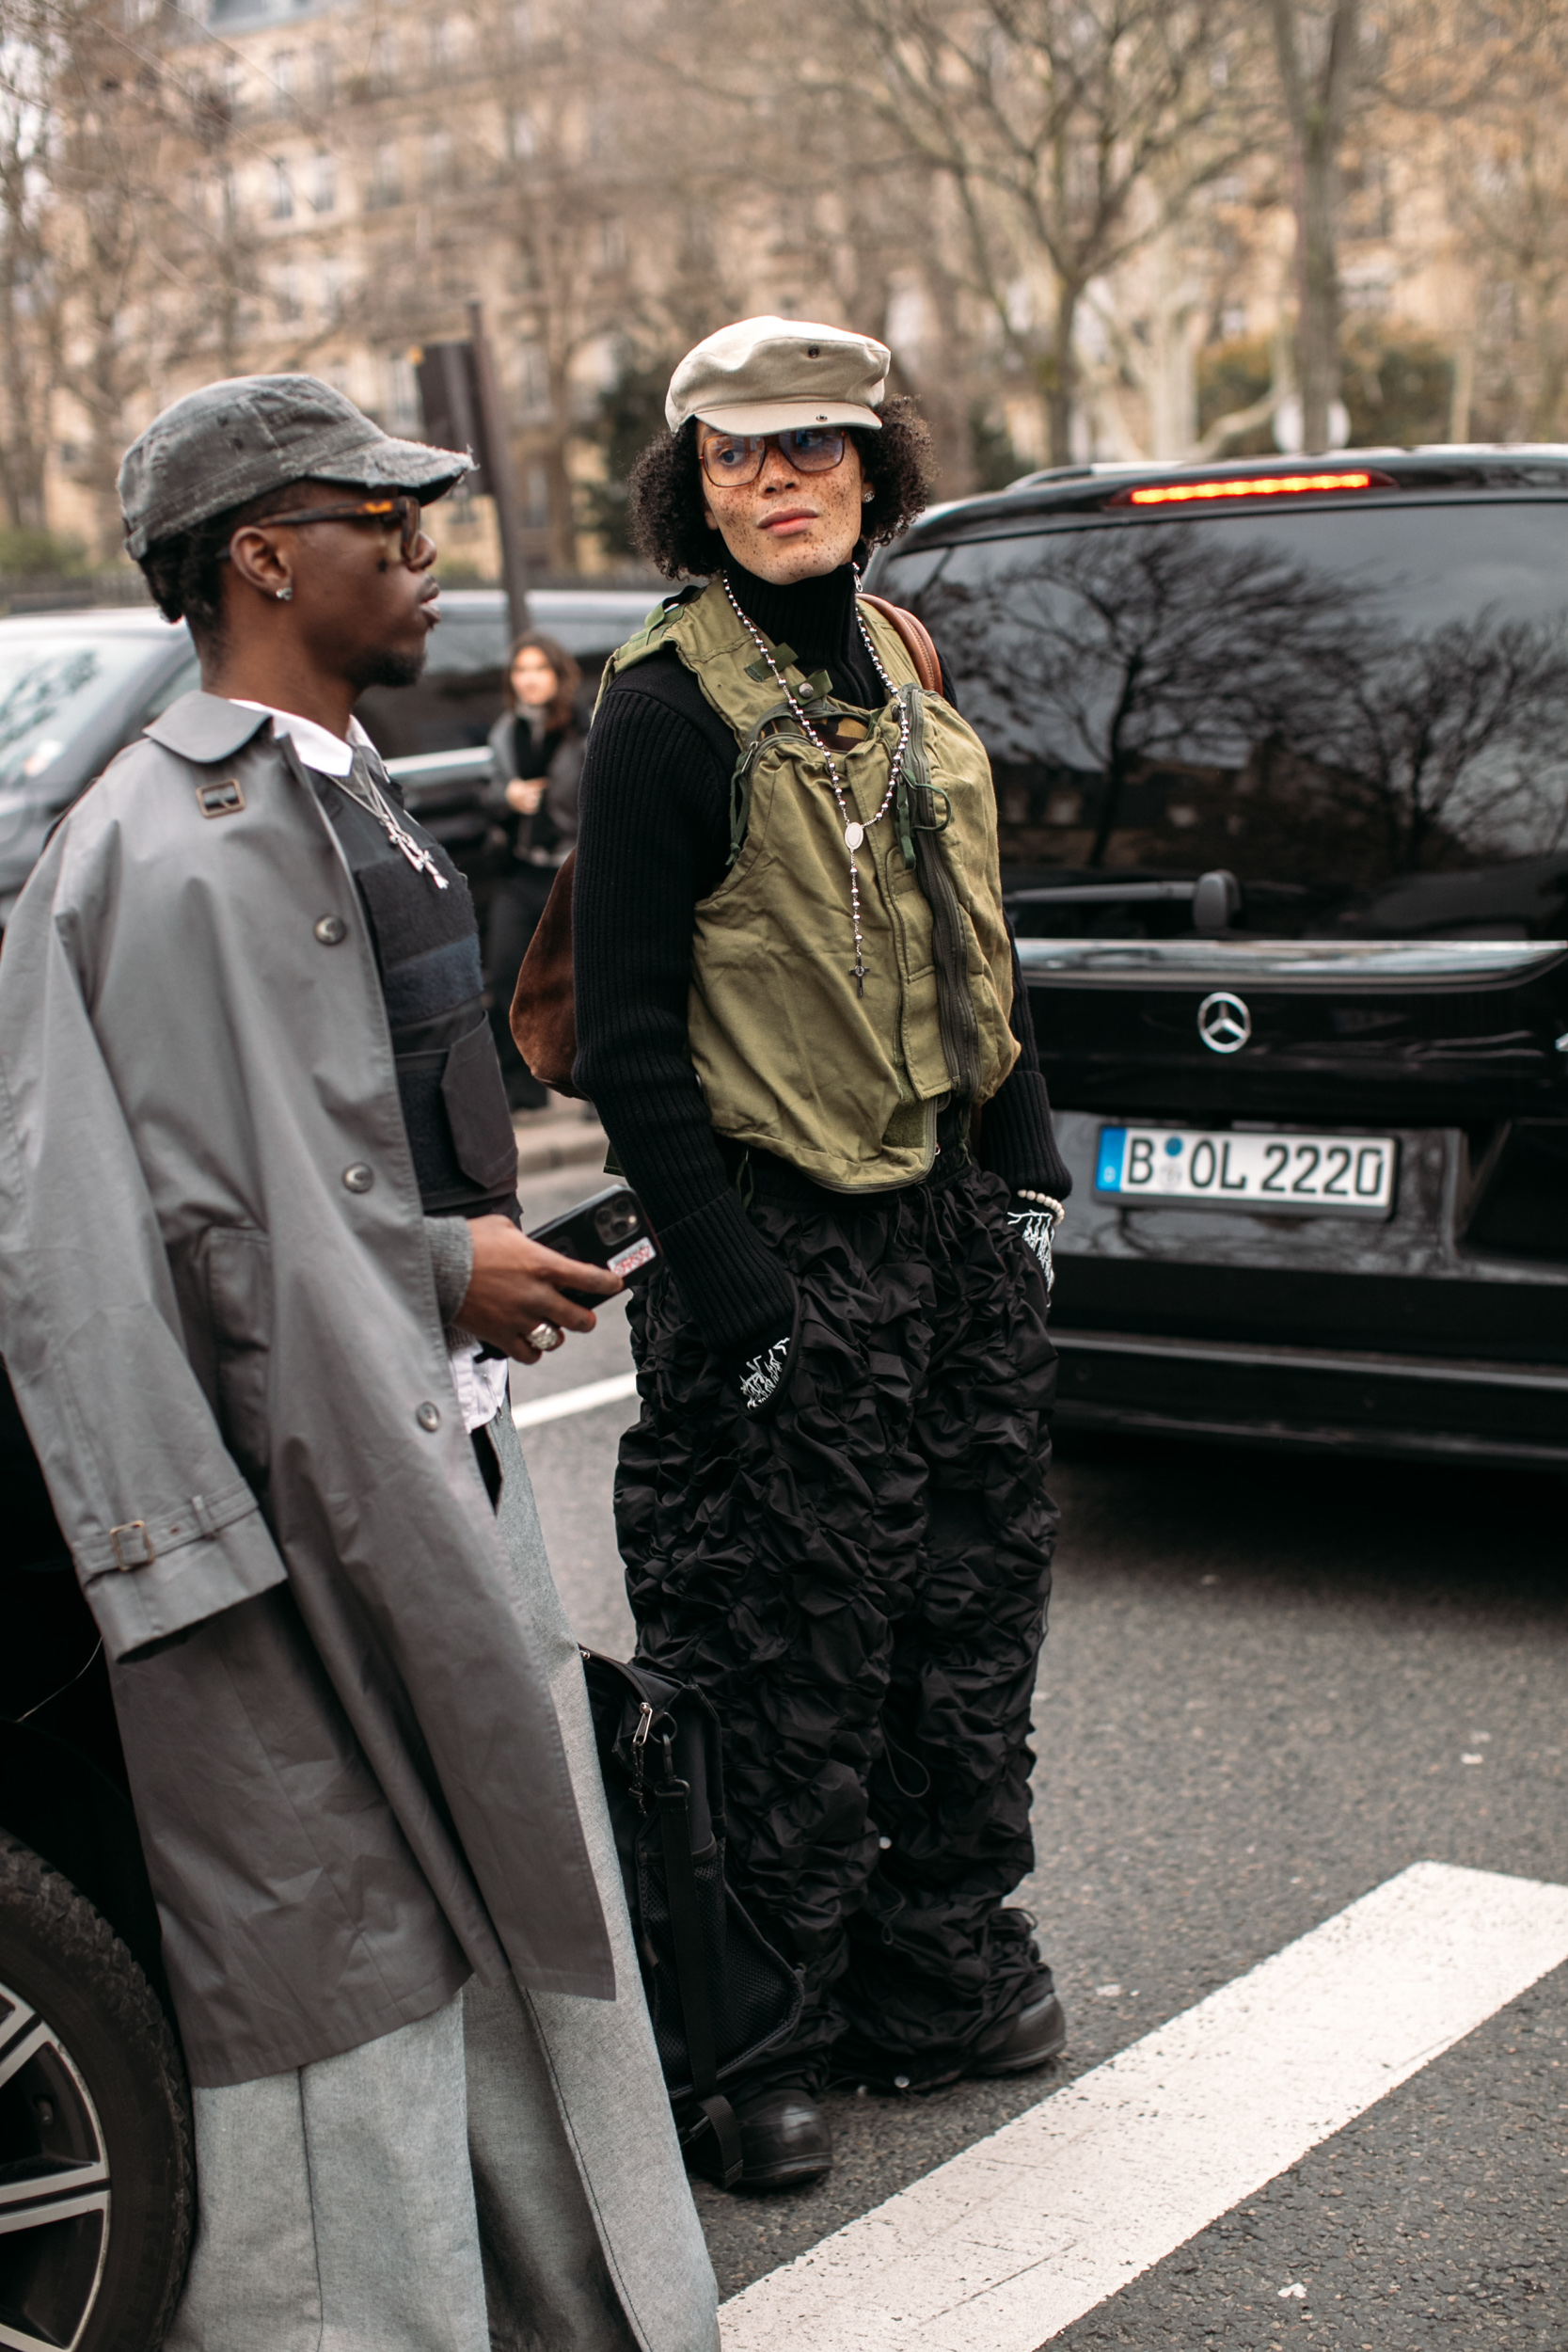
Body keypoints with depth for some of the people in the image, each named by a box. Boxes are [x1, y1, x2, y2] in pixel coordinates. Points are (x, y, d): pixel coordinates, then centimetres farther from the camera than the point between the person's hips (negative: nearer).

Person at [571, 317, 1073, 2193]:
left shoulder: (895, 669, 11)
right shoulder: (670, 713, -12)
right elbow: (626, 1041, -14)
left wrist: (1027, 1169, 14)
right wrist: (730, 1293, -17)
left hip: (955, 1214, 8)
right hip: (792, 1244, -7)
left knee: (975, 1608, 15)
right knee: (794, 1659, 0)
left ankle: (939, 1970, 31)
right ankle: (764, 2038, 16)